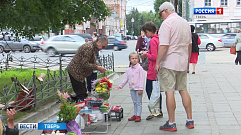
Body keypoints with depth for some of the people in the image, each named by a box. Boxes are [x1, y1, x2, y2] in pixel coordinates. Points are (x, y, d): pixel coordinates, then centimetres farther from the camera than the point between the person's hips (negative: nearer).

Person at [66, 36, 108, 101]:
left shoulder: (94, 48, 10)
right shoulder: (89, 47, -24)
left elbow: (92, 62, 16)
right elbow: (84, 64, -26)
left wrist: (99, 68, -1)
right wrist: (97, 67, -21)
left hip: (80, 73, 11)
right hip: (75, 72, -11)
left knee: (83, 93, 13)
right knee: (81, 94, -10)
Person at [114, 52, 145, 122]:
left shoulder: (140, 68, -7)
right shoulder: (129, 70, 10)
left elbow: (142, 79, -10)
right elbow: (126, 79, 16)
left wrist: (141, 88, -15)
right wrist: (120, 86, 12)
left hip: (138, 88, -6)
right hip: (132, 88, 6)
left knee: (139, 102, -1)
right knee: (134, 102, 12)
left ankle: (138, 116, 3)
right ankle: (135, 115, 19)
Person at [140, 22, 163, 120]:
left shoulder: (153, 40, -16)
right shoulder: (158, 39, 12)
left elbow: (154, 57, -22)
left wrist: (146, 54, -7)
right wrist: (148, 52, 12)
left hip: (153, 70, -9)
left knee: (149, 89, -2)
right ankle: (159, 111, 19)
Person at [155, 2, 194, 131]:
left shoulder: (167, 23, -12)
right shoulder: (185, 22, 13)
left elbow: (164, 46, -19)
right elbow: (189, 44, 18)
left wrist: (157, 63, -14)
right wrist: (187, 60, 25)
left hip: (169, 62, -8)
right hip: (182, 63, 8)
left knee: (169, 92, -4)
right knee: (183, 90, 13)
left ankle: (171, 123, -1)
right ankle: (190, 121, 16)